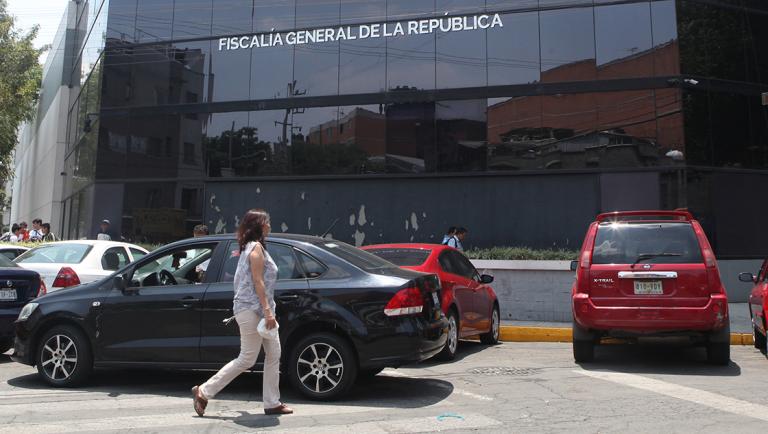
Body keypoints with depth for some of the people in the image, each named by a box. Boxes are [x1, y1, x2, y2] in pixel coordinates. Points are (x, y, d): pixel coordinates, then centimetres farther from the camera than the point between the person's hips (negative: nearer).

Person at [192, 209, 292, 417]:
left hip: (256, 310, 10)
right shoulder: (256, 247, -11)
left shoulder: (250, 247, 18)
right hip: (252, 309, -10)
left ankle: (272, 403, 13)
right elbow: (257, 281, -19)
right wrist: (267, 310, -22)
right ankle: (204, 392, 6)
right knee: (247, 359, -4)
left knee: (273, 354, 8)